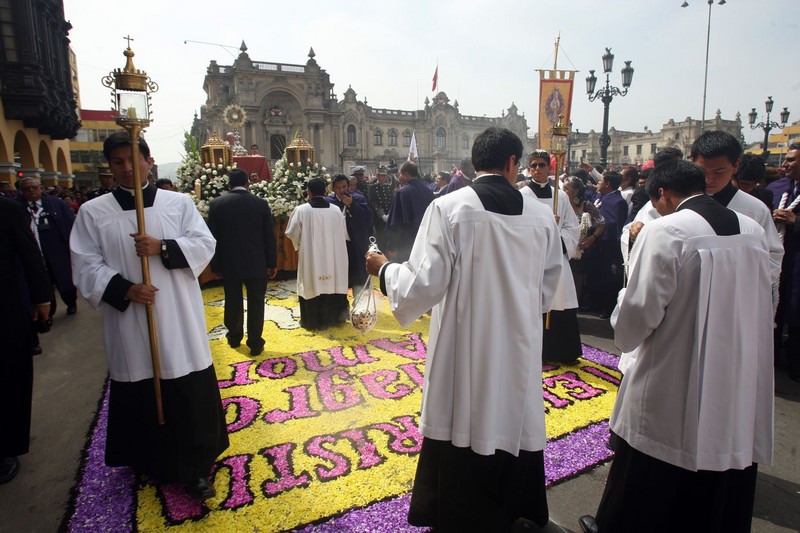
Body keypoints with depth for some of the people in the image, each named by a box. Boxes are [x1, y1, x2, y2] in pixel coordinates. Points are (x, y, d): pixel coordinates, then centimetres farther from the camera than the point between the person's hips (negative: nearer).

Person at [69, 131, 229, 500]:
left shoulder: (179, 203, 4)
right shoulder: (93, 212, 3)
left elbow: (205, 244, -2)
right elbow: (86, 265, -1)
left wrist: (163, 247, -17)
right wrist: (124, 289, -16)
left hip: (179, 323, 0)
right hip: (129, 324, 1)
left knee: (191, 397, 3)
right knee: (140, 398, 11)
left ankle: (195, 468, 19)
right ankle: (149, 463, 35)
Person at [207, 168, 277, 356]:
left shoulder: (216, 204, -4)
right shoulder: (261, 204, -6)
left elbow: (212, 237, -1)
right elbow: (270, 236, -3)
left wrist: (215, 264, 7)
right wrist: (272, 263, 4)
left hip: (229, 263, 1)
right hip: (256, 263, -1)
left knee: (233, 302, 16)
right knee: (255, 303, 6)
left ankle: (234, 337, 33)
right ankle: (255, 343, 11)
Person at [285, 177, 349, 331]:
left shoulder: (301, 210, -12)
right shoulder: (336, 210, -4)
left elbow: (292, 233, -4)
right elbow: (344, 233, 5)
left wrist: (300, 244, 16)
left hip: (310, 257, -2)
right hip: (333, 257, 3)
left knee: (313, 285, 8)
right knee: (331, 284, 14)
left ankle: (311, 321, 17)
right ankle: (330, 317, 25)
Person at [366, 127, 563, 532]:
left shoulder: (448, 208, -14)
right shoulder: (541, 215, -2)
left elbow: (425, 284, -16)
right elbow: (548, 289, 7)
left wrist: (384, 269, 2)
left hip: (466, 350, -3)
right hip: (520, 349, 4)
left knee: (464, 435, 13)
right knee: (516, 430, 22)